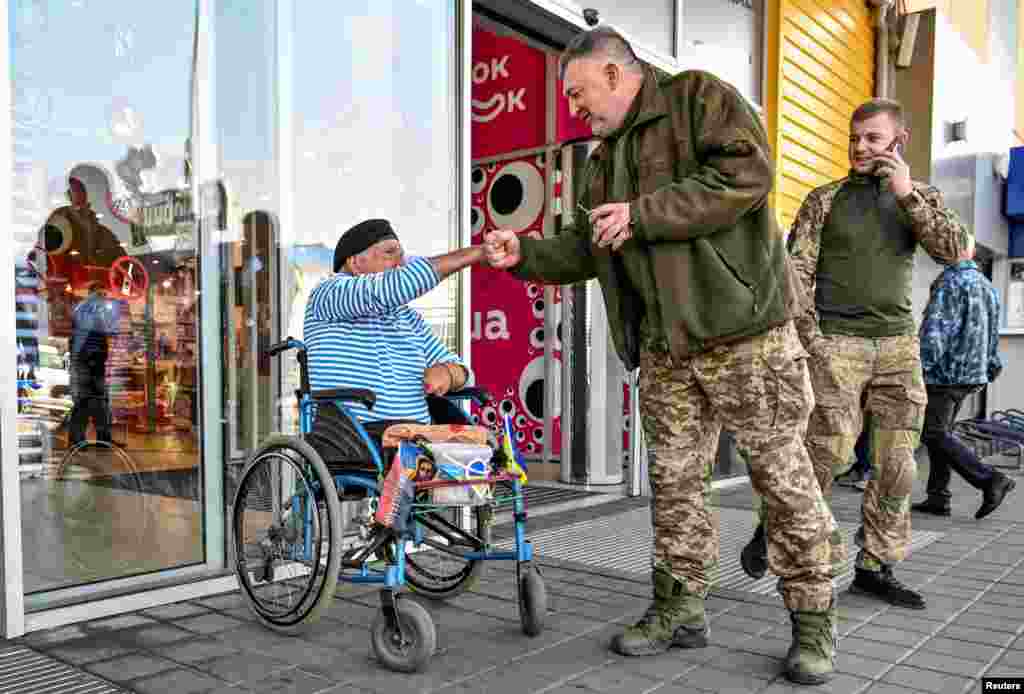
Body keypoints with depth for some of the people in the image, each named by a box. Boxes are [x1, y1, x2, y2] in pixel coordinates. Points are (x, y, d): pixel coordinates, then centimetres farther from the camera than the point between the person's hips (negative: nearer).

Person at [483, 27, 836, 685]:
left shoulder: (699, 96, -2)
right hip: (664, 345, 7)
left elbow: (746, 173, -17)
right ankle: (681, 609, 24)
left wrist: (643, 213, -17)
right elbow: (585, 249, 22)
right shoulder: (607, 160, 21)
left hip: (744, 330, -7)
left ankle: (813, 622, 15)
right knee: (674, 478, 10)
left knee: (784, 475, 0)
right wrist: (525, 253, 7)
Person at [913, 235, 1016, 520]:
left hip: (945, 371, -9)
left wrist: (922, 366, -22)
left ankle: (990, 480, -12)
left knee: (935, 434, -6)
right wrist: (992, 365, 30)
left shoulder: (950, 282, -13)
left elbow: (935, 328, -21)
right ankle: (938, 498, 11)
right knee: (940, 432, 12)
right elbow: (993, 333, 21)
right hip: (972, 374, 9)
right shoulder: (987, 285, 15)